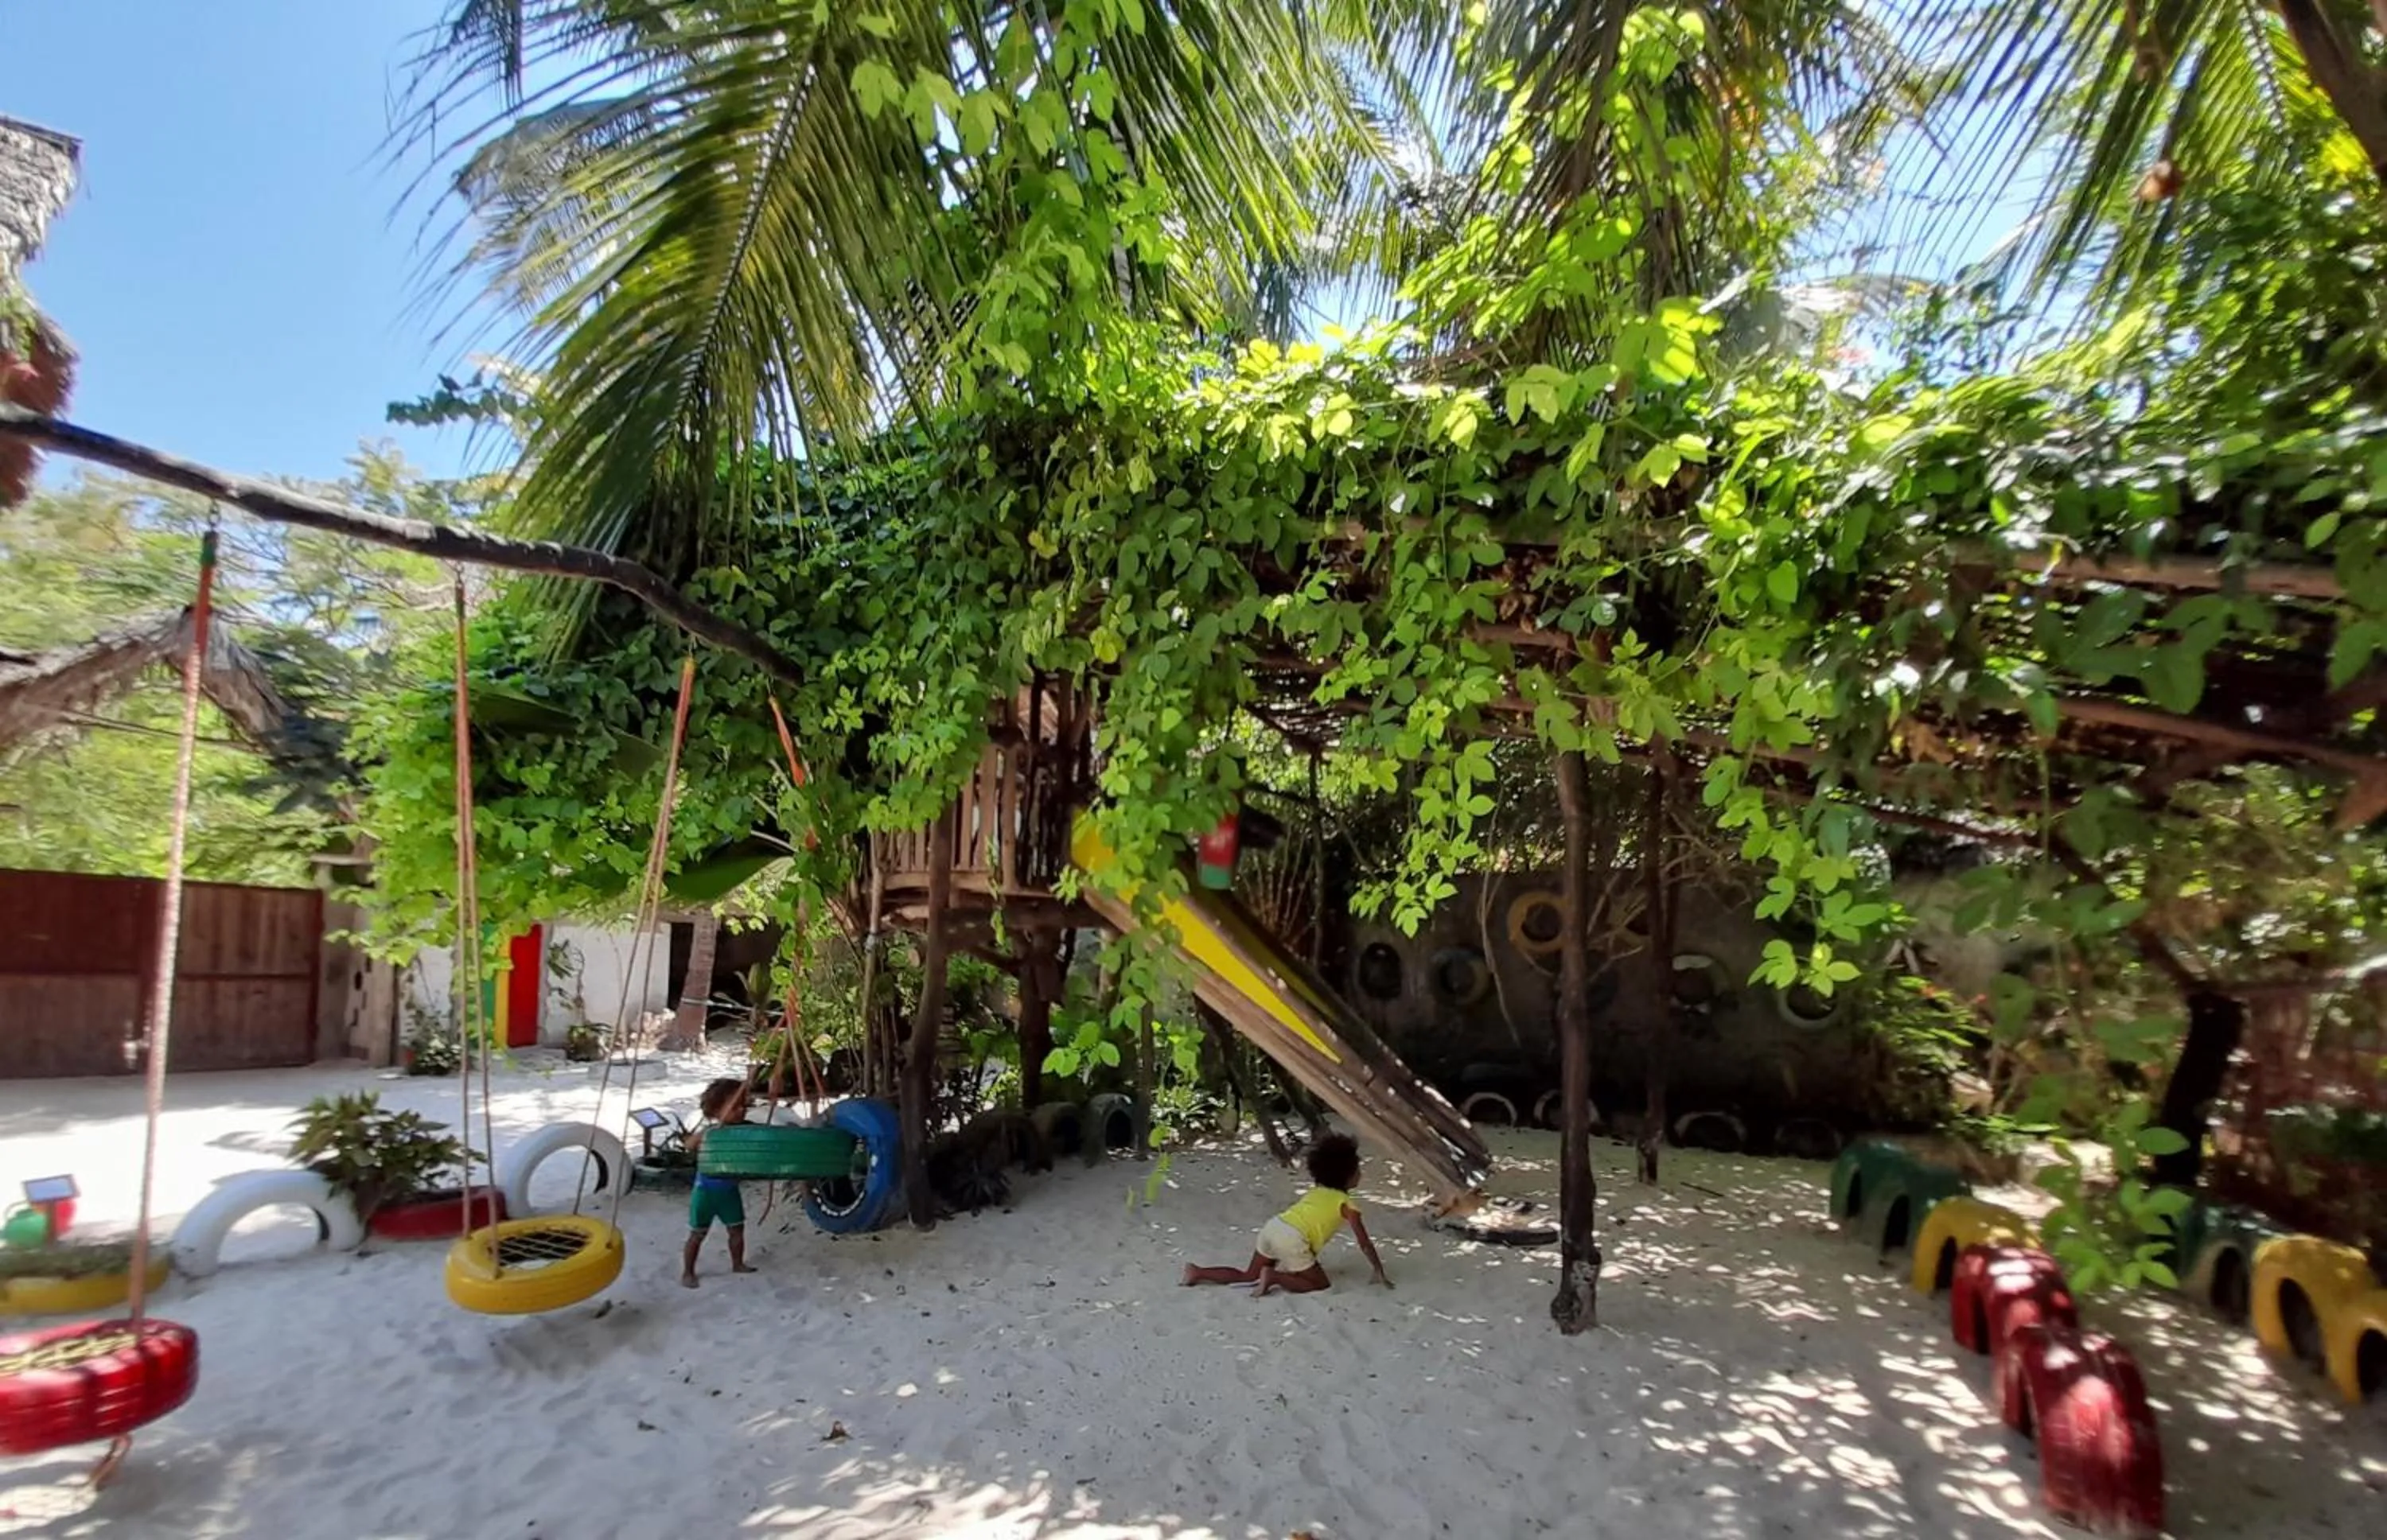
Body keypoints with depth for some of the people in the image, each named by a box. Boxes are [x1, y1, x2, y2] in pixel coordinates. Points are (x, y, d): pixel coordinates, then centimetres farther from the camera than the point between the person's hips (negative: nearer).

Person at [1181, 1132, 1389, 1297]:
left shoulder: (1315, 1192, 27)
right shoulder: (1347, 1205, 6)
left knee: (1250, 1275, 22)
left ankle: (1198, 1272, 10)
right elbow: (1365, 1244, 7)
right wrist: (1380, 1273, 19)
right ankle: (1273, 1277, -9)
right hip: (1291, 1239, -7)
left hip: (1273, 1227, 7)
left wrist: (1308, 1262, 47)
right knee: (1321, 1284, 6)